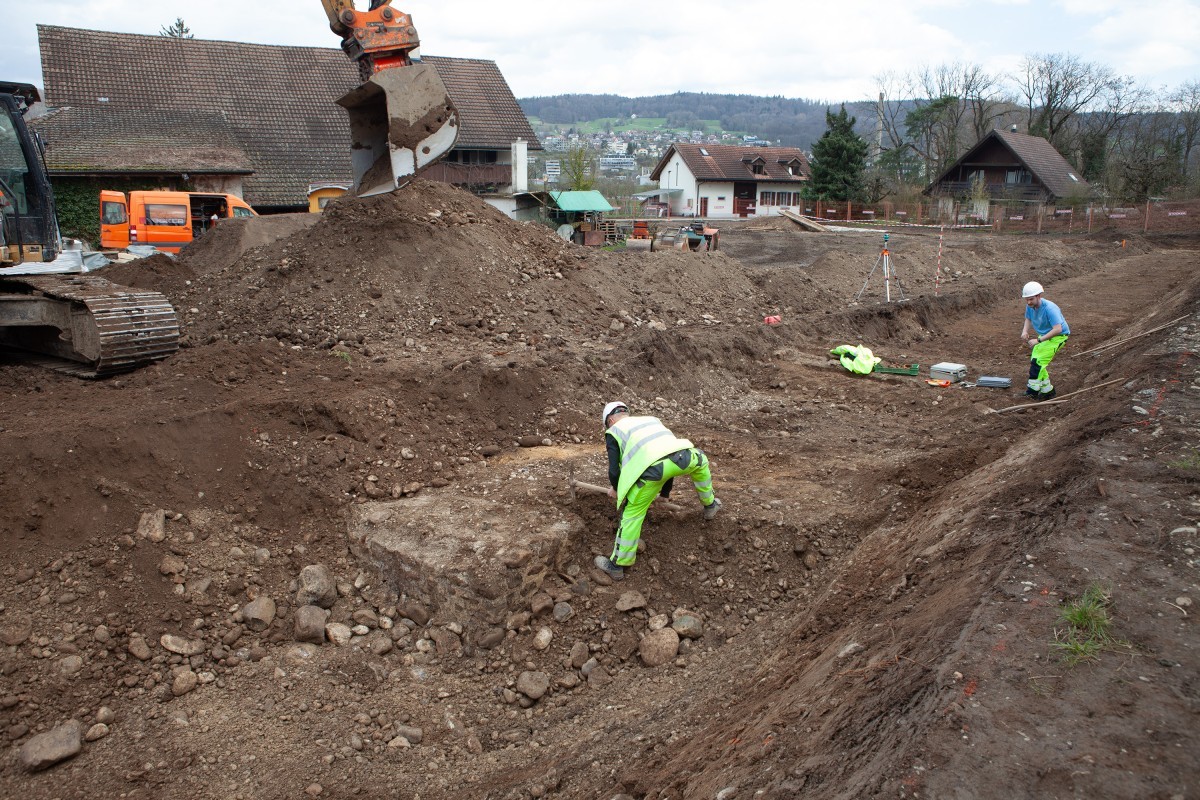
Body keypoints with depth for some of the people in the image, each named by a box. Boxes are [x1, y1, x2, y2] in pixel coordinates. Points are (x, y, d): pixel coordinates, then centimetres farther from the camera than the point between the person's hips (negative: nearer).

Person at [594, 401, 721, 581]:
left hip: (652, 468, -4)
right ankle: (710, 505, 52)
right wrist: (665, 492, 53)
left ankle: (617, 565, 18)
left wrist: (616, 490, 38)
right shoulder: (651, 419, 39)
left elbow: (614, 472, 15)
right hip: (682, 455, 4)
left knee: (632, 514, 13)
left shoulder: (613, 431, 24)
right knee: (700, 461, 38)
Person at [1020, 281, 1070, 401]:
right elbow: (1028, 319, 14)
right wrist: (1025, 331, -7)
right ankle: (1047, 390, 17)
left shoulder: (1049, 308, -30)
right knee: (1035, 361, 4)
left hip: (1058, 336, -8)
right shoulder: (1030, 306, -6)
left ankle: (1033, 389, -14)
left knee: (1038, 360, -19)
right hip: (1044, 335, 8)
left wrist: (1038, 340, -35)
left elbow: (1058, 329, -34)